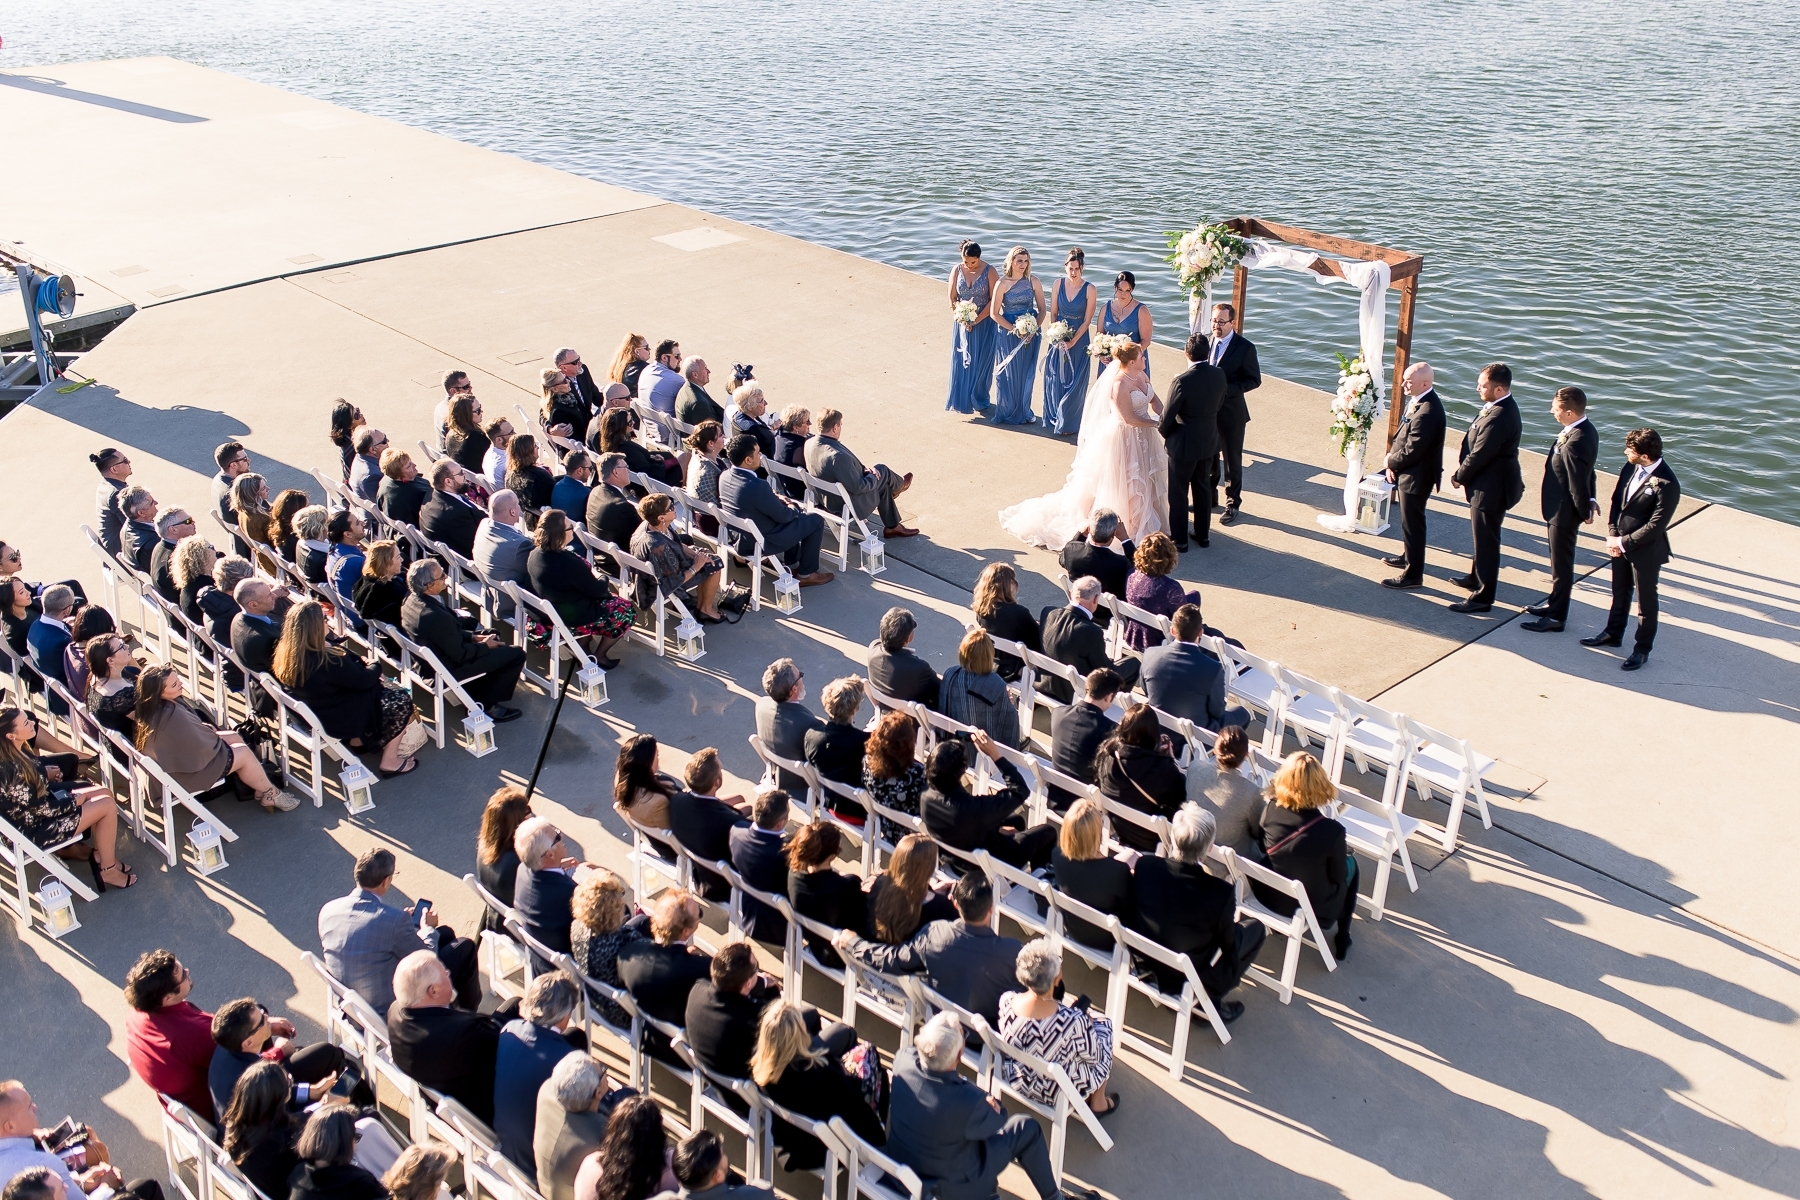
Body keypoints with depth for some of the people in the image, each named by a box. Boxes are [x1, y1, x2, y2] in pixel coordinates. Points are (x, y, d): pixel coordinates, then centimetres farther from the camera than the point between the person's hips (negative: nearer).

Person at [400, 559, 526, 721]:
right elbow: (460, 654, -23)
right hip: (448, 669, -9)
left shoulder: (412, 598, -9)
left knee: (489, 634, 27)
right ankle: (486, 705, 10)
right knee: (516, 654, -3)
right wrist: (485, 646, -7)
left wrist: (472, 636, 2)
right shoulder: (435, 616, -36)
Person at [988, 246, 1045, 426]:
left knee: (1027, 374, 9)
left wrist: (1033, 329, -13)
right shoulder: (1003, 283, -11)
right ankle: (1007, 413, 18)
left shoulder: (1033, 281, -3)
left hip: (1030, 334, 3)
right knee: (1009, 373, 4)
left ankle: (1024, 411, 23)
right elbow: (994, 313, -8)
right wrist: (1014, 329, -15)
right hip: (1008, 334, -3)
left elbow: (1042, 310, 2)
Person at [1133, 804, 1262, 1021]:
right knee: (1255, 928, 15)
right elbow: (1229, 944, -11)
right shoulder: (1220, 892, -30)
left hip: (1145, 962, 4)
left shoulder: (1145, 865, -19)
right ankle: (1213, 997, 13)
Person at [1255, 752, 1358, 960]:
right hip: (1312, 908, -3)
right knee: (1350, 863, 25)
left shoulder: (1270, 809, -21)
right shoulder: (1331, 831, -31)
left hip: (1267, 896, 3)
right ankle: (1342, 939, 36)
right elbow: (1338, 876, -13)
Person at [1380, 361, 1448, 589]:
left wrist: (1391, 462, -10)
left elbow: (1412, 451, -27)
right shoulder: (1418, 400, 0)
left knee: (1412, 524, 2)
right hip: (1409, 472, 10)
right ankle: (1407, 556, 46)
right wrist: (1393, 459, -2)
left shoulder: (1427, 413, -31)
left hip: (1416, 477, -10)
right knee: (1408, 519, 26)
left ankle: (1413, 575, 14)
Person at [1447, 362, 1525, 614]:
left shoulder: (1498, 418, -30)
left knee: (1486, 541, 1)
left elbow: (1478, 456, -24)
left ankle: (1483, 597, 11)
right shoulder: (1501, 406, 3)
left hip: (1490, 489, -10)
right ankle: (1477, 577, 43)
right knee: (1481, 536, 26)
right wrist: (1463, 474, 4)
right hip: (1488, 484, 10)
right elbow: (1475, 446, 10)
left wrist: (1458, 478, -8)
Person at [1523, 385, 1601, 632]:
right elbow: (1586, 474, 9)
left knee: (1561, 563, 5)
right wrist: (1590, 499, 7)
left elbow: (1578, 484, -23)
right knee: (1560, 559, 24)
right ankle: (1555, 604, 40)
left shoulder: (1573, 444, -32)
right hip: (1563, 507, 10)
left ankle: (1556, 617, 18)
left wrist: (1584, 511, -10)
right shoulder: (1587, 430, -1)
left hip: (1564, 511, -10)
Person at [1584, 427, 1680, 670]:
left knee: (1646, 600, 10)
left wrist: (1624, 542, -17)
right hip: (1620, 544, 7)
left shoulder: (1666, 485, -26)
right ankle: (1613, 633, 43)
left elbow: (1656, 525, -23)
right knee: (1620, 591, 24)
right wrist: (1612, 534, -4)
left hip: (1646, 550, -7)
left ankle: (1642, 649, 23)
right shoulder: (1630, 468, -4)